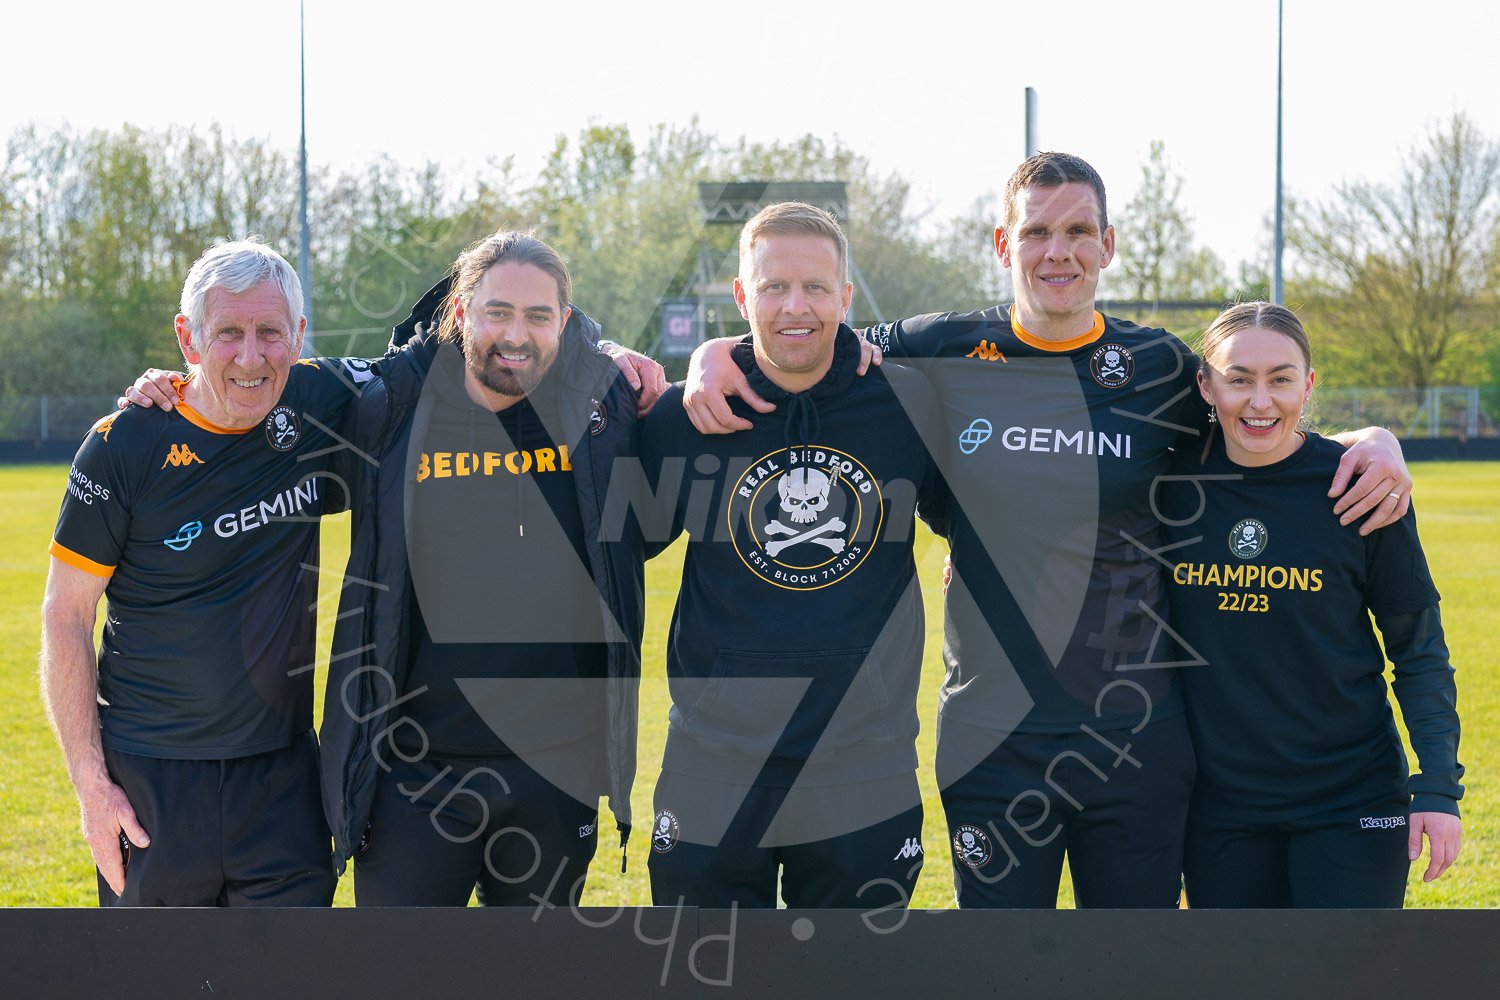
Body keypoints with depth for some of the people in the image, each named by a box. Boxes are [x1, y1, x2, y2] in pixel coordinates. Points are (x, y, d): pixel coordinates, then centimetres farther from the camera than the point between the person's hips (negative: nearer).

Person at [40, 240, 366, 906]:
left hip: (282, 772, 3)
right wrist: (89, 781, -9)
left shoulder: (318, 407, -2)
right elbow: (65, 619, -6)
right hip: (149, 779, -3)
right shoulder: (125, 445, -11)